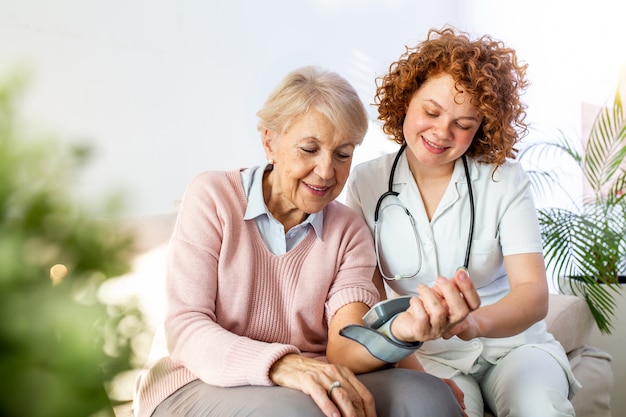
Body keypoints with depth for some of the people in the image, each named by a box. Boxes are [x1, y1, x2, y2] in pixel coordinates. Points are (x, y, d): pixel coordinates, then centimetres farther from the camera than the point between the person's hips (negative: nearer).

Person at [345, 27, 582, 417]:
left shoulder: (505, 179, -6)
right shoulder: (367, 183, -4)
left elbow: (534, 293, -16)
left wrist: (475, 320, -37)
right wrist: (398, 327, -29)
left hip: (512, 341, 1)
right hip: (430, 354, 0)